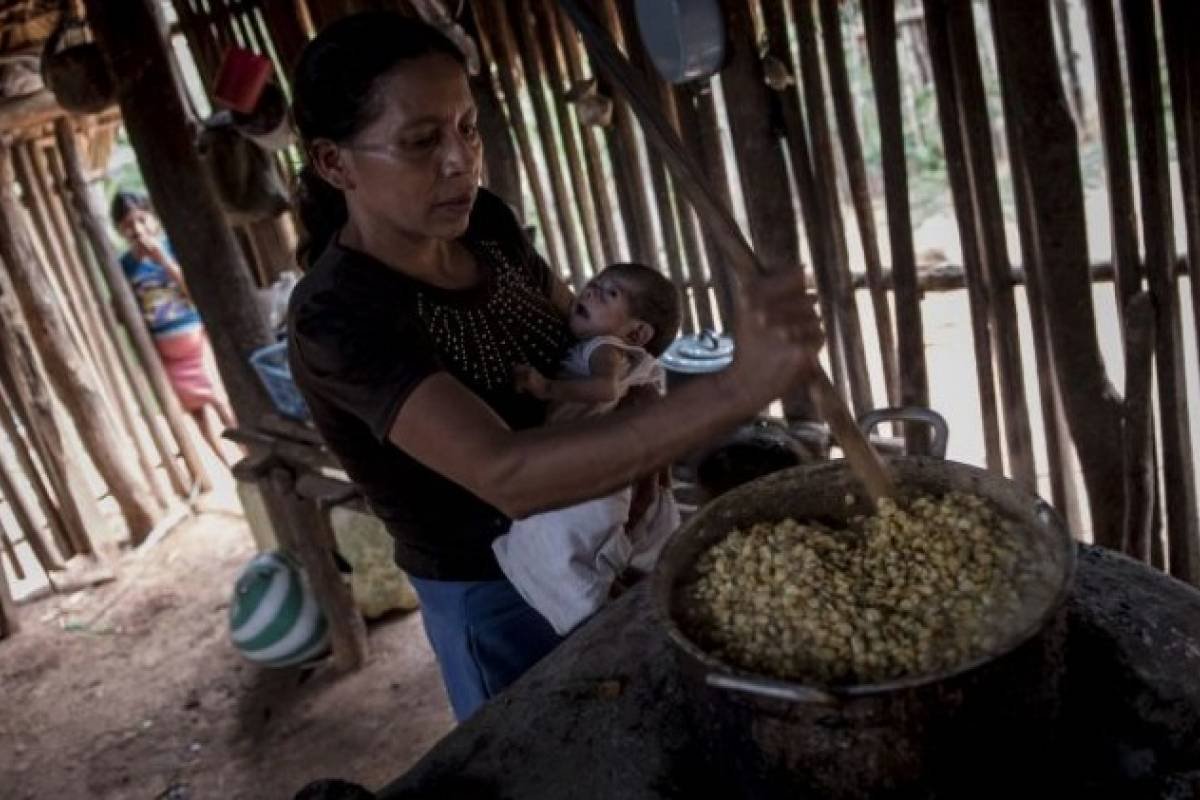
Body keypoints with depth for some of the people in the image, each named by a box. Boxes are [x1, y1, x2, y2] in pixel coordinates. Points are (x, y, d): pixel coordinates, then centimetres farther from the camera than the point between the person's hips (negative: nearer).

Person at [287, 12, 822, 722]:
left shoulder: (486, 223, -8)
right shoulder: (338, 316, -28)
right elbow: (506, 475, -42)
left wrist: (645, 446, -11)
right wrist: (738, 389, -50)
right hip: (497, 598, -6)